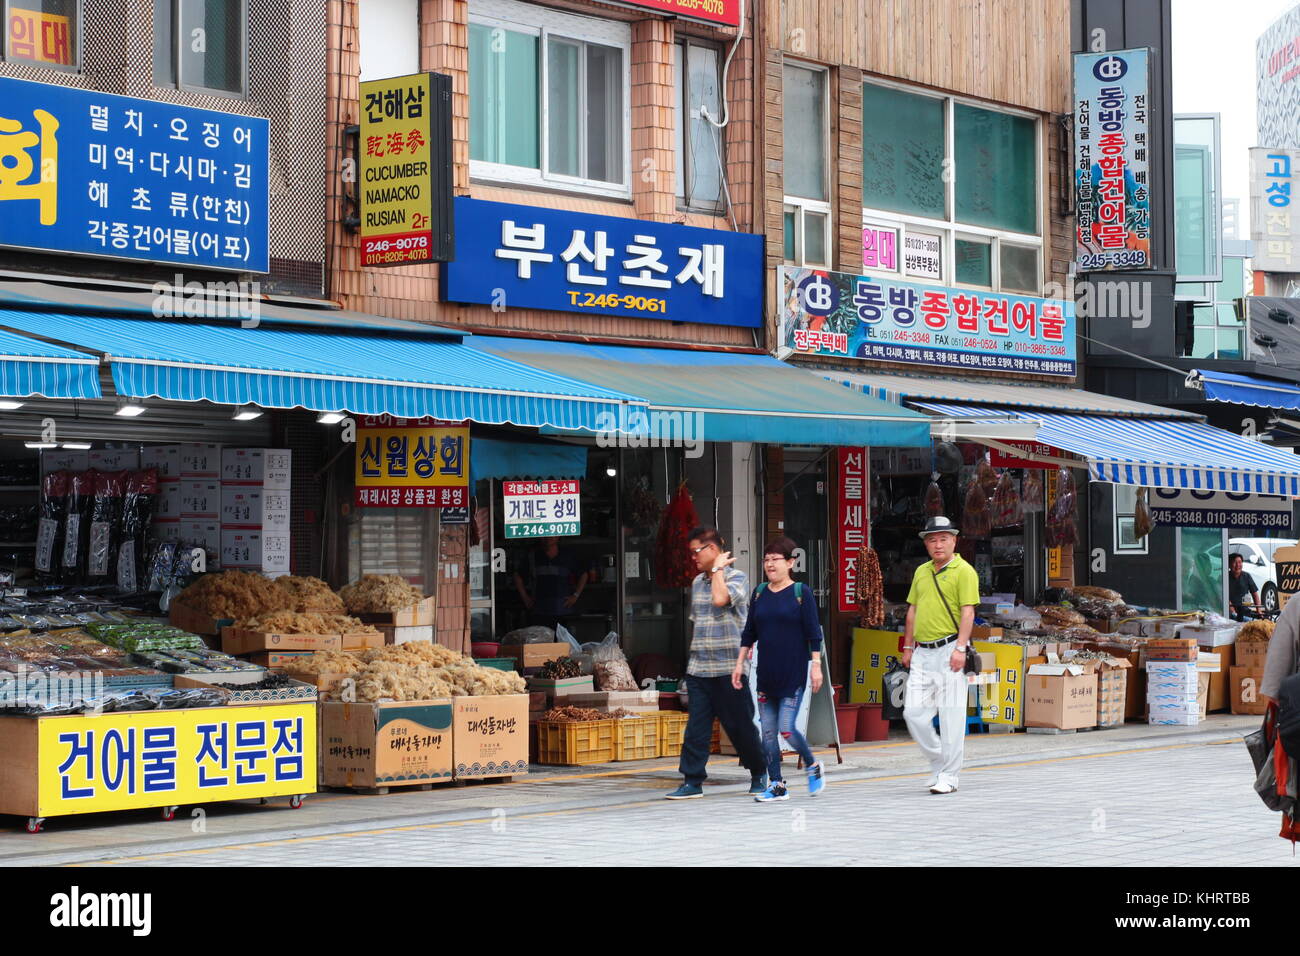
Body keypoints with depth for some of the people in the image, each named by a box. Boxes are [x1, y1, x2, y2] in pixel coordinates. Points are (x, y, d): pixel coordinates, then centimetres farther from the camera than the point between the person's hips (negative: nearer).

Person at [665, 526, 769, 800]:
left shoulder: (736, 577, -6)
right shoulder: (697, 583, 15)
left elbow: (720, 599, -26)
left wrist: (718, 569, -12)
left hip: (728, 669, -6)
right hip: (698, 669, 6)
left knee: (739, 725, 3)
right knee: (696, 726, 0)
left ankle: (759, 774, 21)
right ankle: (692, 781, 2)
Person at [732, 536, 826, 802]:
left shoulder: (800, 593, -4)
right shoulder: (759, 594, 9)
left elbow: (813, 633, -5)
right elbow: (749, 633, 15)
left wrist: (816, 665, -10)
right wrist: (740, 663, 11)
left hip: (794, 673, -5)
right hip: (766, 674, 5)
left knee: (786, 728, -11)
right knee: (768, 732, 3)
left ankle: (813, 766, 14)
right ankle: (776, 785, 11)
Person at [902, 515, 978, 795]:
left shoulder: (963, 571, -4)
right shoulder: (921, 572, 17)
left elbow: (968, 612, -11)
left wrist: (960, 648, -19)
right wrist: (908, 646, 18)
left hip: (949, 650, -7)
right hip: (922, 652, 7)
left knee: (951, 715, -4)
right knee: (914, 712, 3)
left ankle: (948, 776, 2)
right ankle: (939, 761, 20)